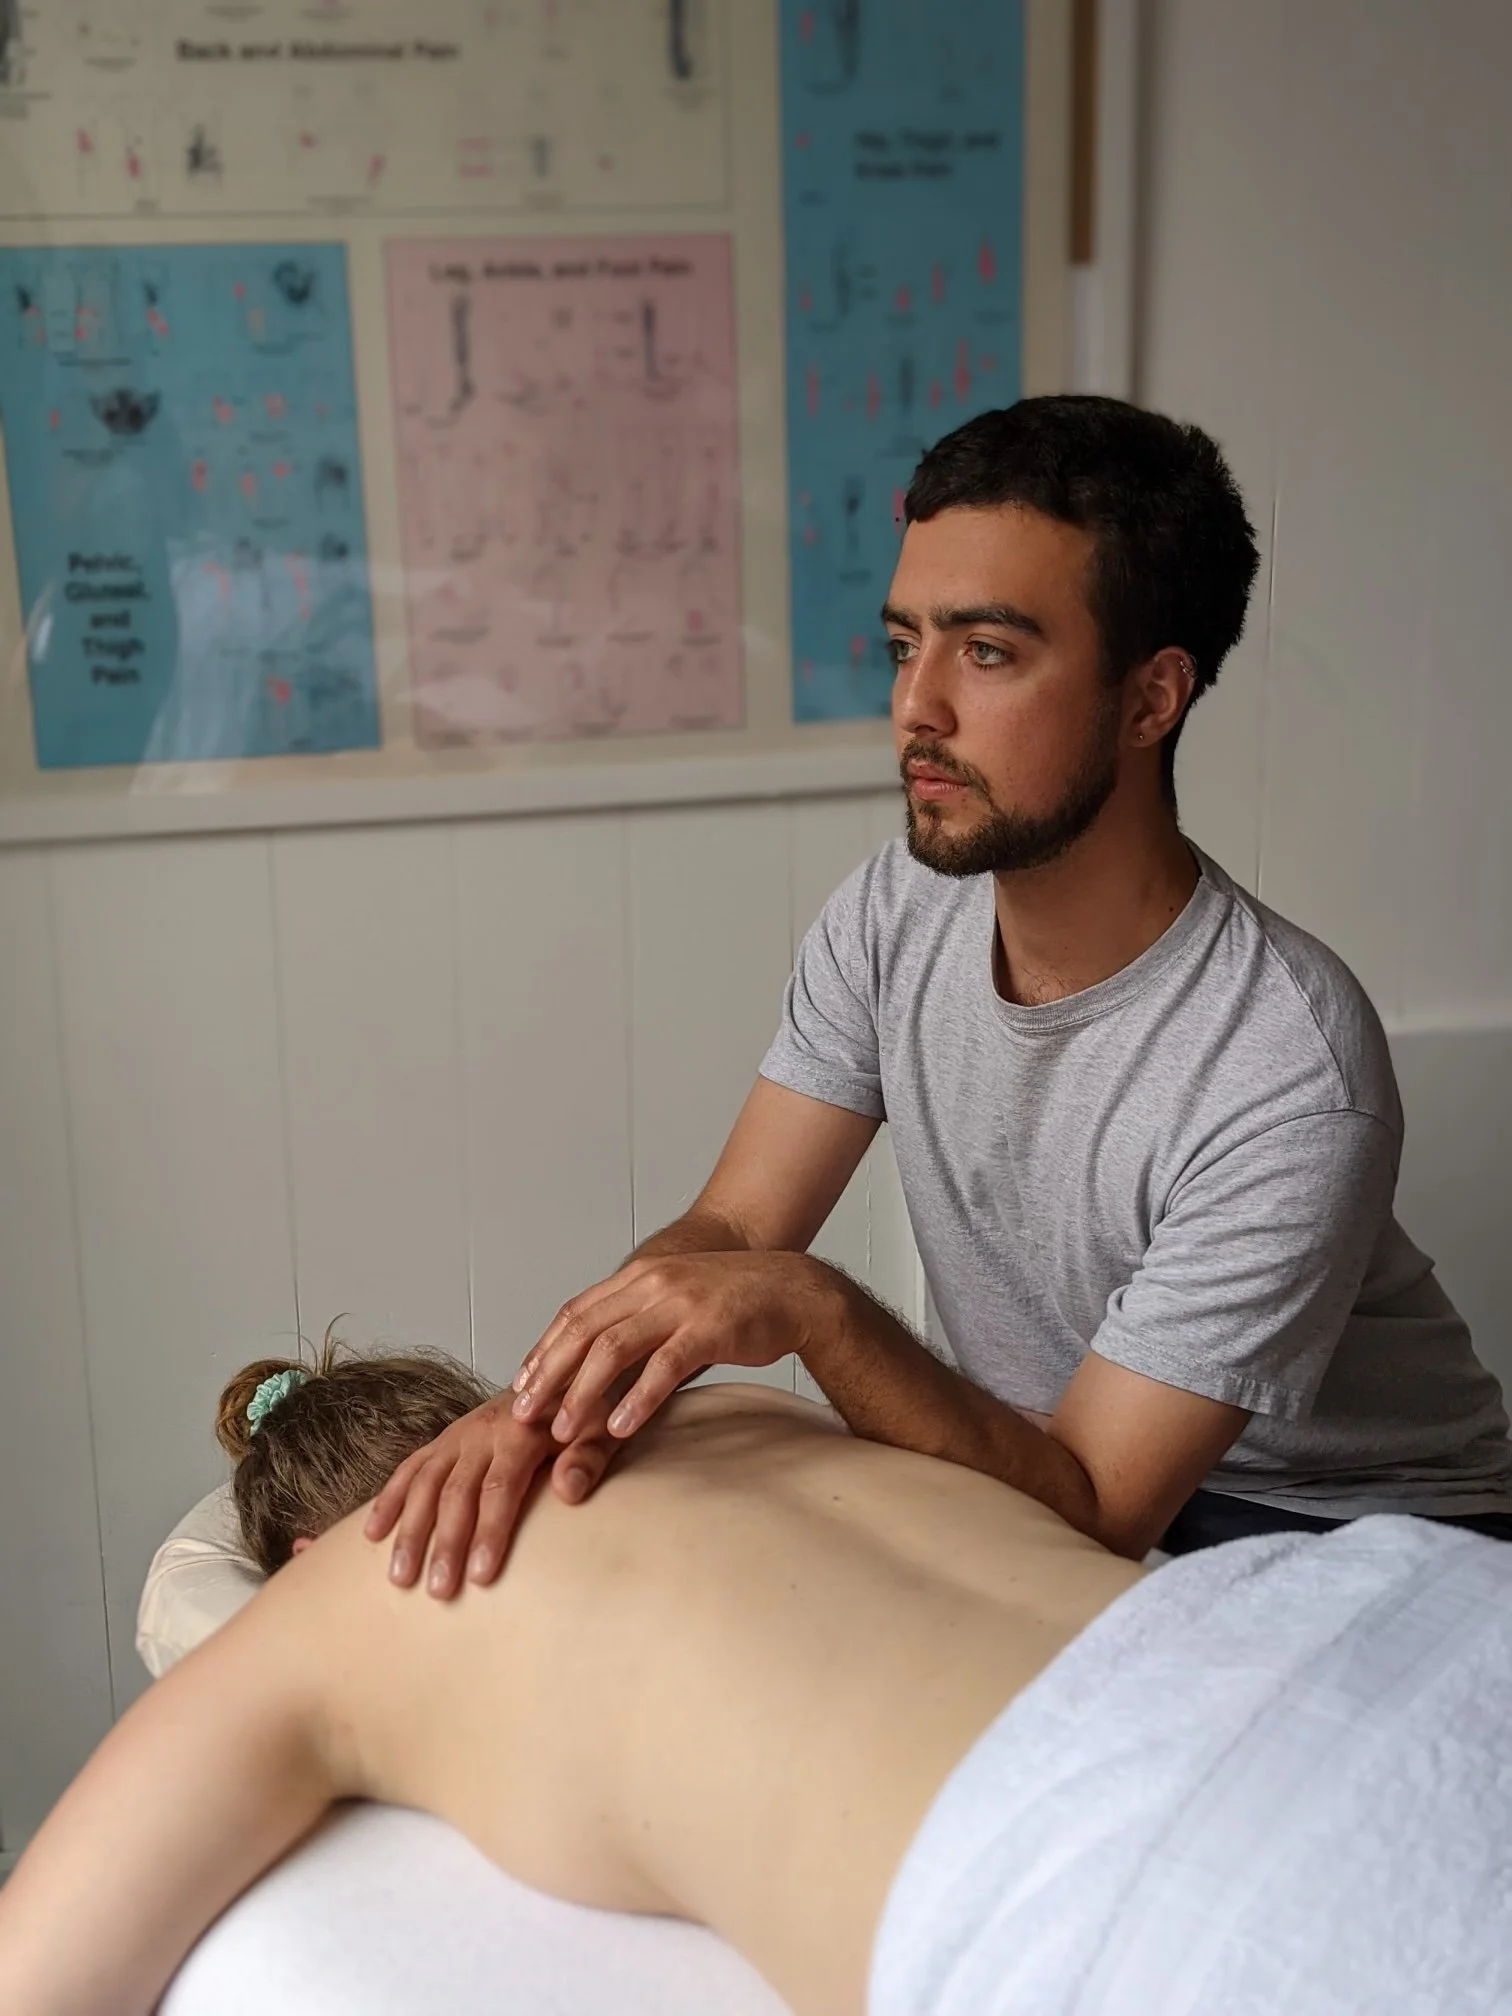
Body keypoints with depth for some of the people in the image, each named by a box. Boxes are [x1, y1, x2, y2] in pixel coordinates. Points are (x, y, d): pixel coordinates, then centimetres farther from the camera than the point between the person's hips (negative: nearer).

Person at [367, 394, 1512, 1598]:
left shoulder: (1289, 1073, -31)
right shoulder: (894, 916, -9)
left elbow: (1095, 1513, -27)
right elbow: (728, 1230, -7)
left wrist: (810, 1310, -40)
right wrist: (556, 1388, -28)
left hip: (1352, 1537, -5)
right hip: (1060, 1460, 5)